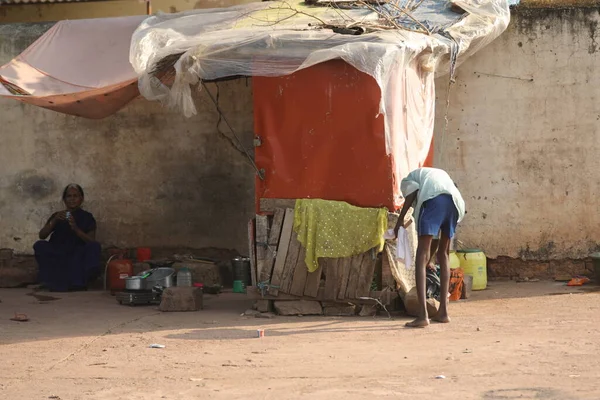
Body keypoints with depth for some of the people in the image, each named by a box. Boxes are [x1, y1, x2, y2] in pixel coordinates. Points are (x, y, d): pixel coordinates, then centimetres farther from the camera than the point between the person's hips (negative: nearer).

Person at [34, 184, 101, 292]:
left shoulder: (87, 217, 9)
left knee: (94, 246, -29)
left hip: (78, 255, -1)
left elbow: (91, 241, -6)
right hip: (58, 256, 1)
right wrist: (54, 221, -15)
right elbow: (42, 235, 0)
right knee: (40, 245, -25)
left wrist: (75, 228, -21)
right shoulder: (57, 216, 13)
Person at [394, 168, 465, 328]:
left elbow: (413, 190, 3)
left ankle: (423, 315, -18)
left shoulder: (407, 180, 30)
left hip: (433, 199, -5)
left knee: (422, 257, -5)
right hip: (455, 201, 5)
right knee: (444, 254, 22)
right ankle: (443, 311, 20)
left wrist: (400, 219, 6)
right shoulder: (440, 173, 44)